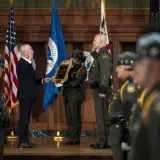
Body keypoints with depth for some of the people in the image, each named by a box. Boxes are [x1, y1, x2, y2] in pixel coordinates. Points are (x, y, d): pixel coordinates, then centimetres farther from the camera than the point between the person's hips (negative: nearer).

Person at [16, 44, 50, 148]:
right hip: (25, 96, -10)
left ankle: (25, 140, 15)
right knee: (23, 118, -9)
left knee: (26, 118, 11)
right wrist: (30, 61, -27)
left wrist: (42, 80, 13)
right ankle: (22, 142, -8)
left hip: (28, 96, 10)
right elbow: (26, 74, -35)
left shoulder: (26, 63, 18)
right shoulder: (22, 63, -13)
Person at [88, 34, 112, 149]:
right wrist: (94, 52, 19)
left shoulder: (104, 54, -14)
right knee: (100, 115, 13)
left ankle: (104, 142, -9)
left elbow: (105, 74, -24)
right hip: (97, 88, 11)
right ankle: (102, 140, 18)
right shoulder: (100, 54, 18)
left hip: (101, 89, -11)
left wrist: (102, 90, -28)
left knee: (102, 116, -10)